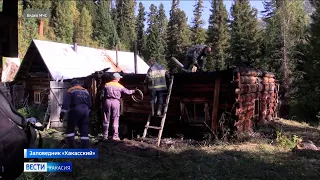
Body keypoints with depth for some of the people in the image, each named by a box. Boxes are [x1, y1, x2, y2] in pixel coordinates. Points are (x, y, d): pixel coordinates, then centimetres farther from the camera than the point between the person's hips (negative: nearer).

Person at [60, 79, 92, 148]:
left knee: (70, 130, 8)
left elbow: (66, 103, -10)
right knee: (84, 132, 7)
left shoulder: (70, 91, 2)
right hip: (85, 111, 5)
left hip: (75, 111, -5)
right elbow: (90, 105, 20)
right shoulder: (86, 91, 18)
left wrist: (62, 113, -10)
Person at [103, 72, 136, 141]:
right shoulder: (120, 86, 2)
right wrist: (134, 91, 26)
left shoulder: (107, 85, 7)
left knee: (106, 119, 9)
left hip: (107, 101, 2)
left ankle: (105, 136, 13)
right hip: (115, 102, -2)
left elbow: (104, 94, 8)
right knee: (115, 119, 4)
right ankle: (115, 136, 4)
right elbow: (127, 92, 10)